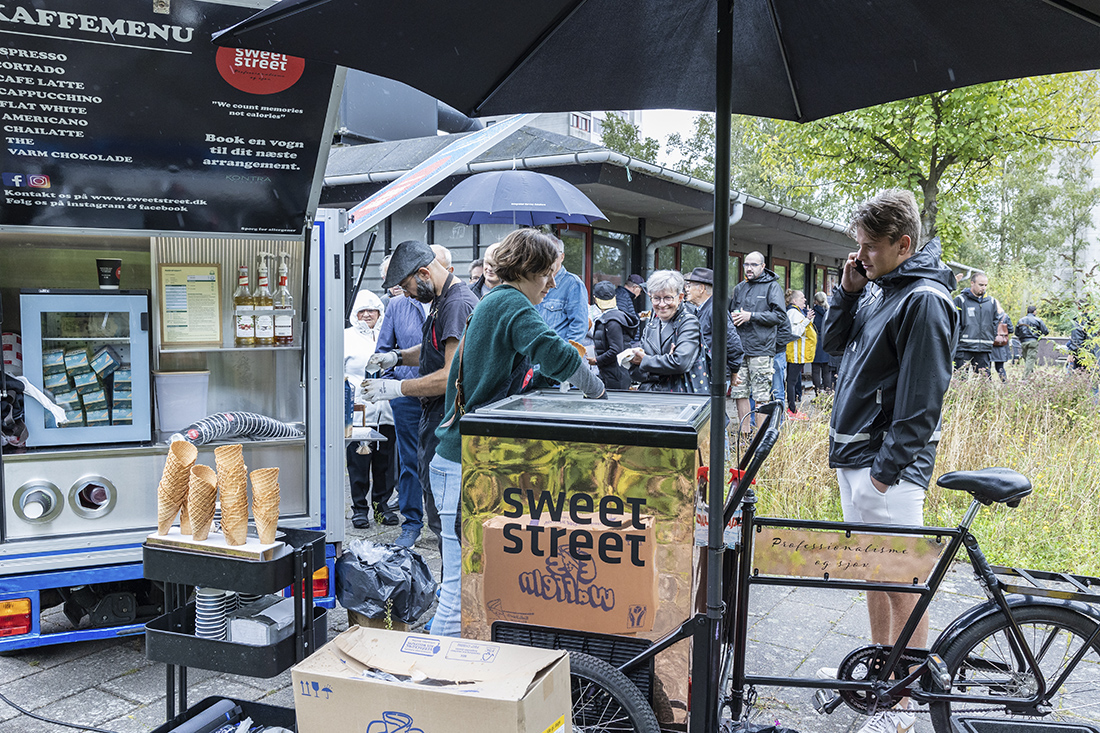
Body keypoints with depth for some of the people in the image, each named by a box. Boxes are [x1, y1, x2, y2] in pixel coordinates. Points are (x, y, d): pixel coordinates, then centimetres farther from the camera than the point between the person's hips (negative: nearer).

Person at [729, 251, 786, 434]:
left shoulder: (772, 286, 0)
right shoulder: (739, 288, 17)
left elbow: (780, 315, -8)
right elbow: (731, 311, 28)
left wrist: (751, 316, -14)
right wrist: (733, 317, 3)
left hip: (761, 350, -5)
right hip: (739, 349, 6)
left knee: (761, 397, -5)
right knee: (739, 392, 6)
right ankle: (744, 433, 15)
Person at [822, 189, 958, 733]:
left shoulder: (924, 299, -16)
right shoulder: (877, 287, 10)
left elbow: (921, 398, -19)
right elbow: (833, 342, 18)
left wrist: (886, 469, -18)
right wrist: (848, 290, 3)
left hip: (888, 463, -9)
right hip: (854, 452, 9)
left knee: (902, 582, -1)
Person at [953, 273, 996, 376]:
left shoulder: (991, 302, 16)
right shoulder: (960, 300, 0)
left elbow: (995, 321, 23)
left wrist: (991, 336, 11)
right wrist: (960, 338, -9)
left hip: (985, 348, 5)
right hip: (964, 348, -5)